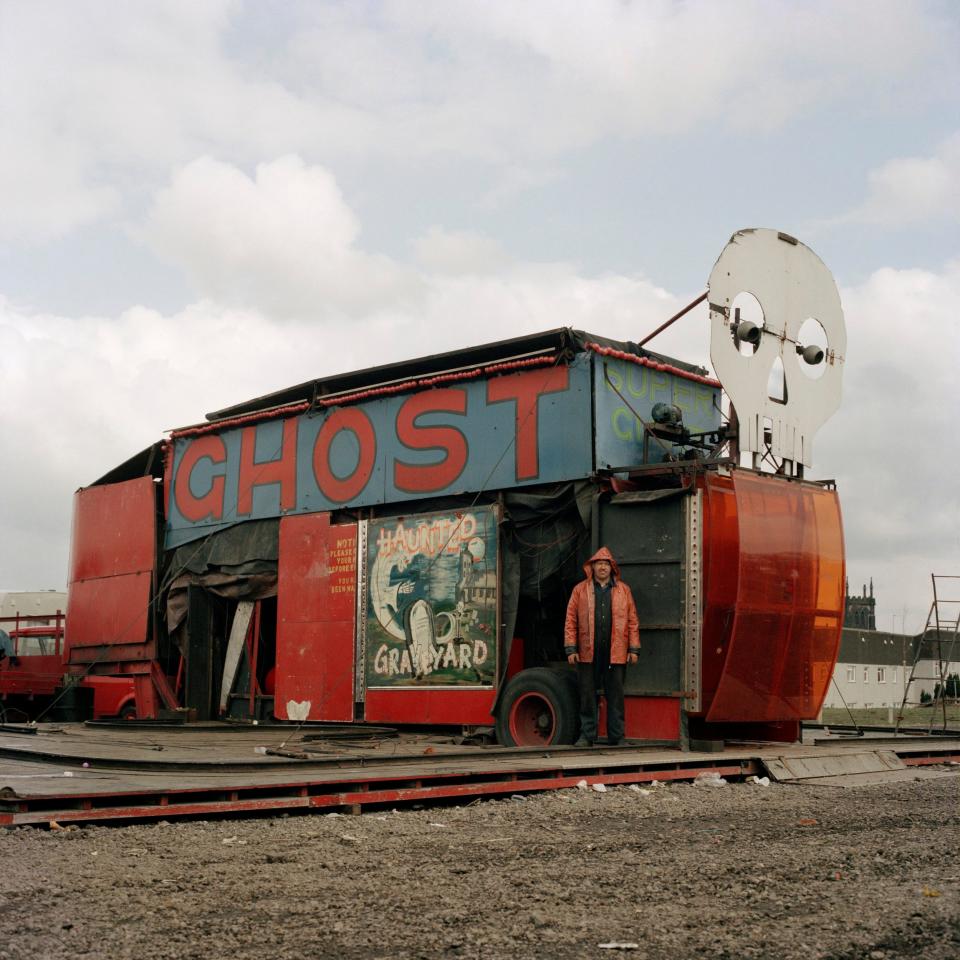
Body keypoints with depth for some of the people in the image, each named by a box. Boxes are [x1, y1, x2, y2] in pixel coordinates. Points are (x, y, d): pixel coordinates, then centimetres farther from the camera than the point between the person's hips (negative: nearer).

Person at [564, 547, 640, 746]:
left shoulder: (623, 590, 11)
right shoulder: (580, 590, 7)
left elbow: (632, 621, 8)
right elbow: (570, 621, 4)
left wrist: (634, 649, 2)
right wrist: (571, 648, -3)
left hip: (616, 653, 1)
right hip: (588, 653, -1)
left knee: (616, 697, 4)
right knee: (587, 696, 4)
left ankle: (616, 736, 12)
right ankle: (587, 736, 12)